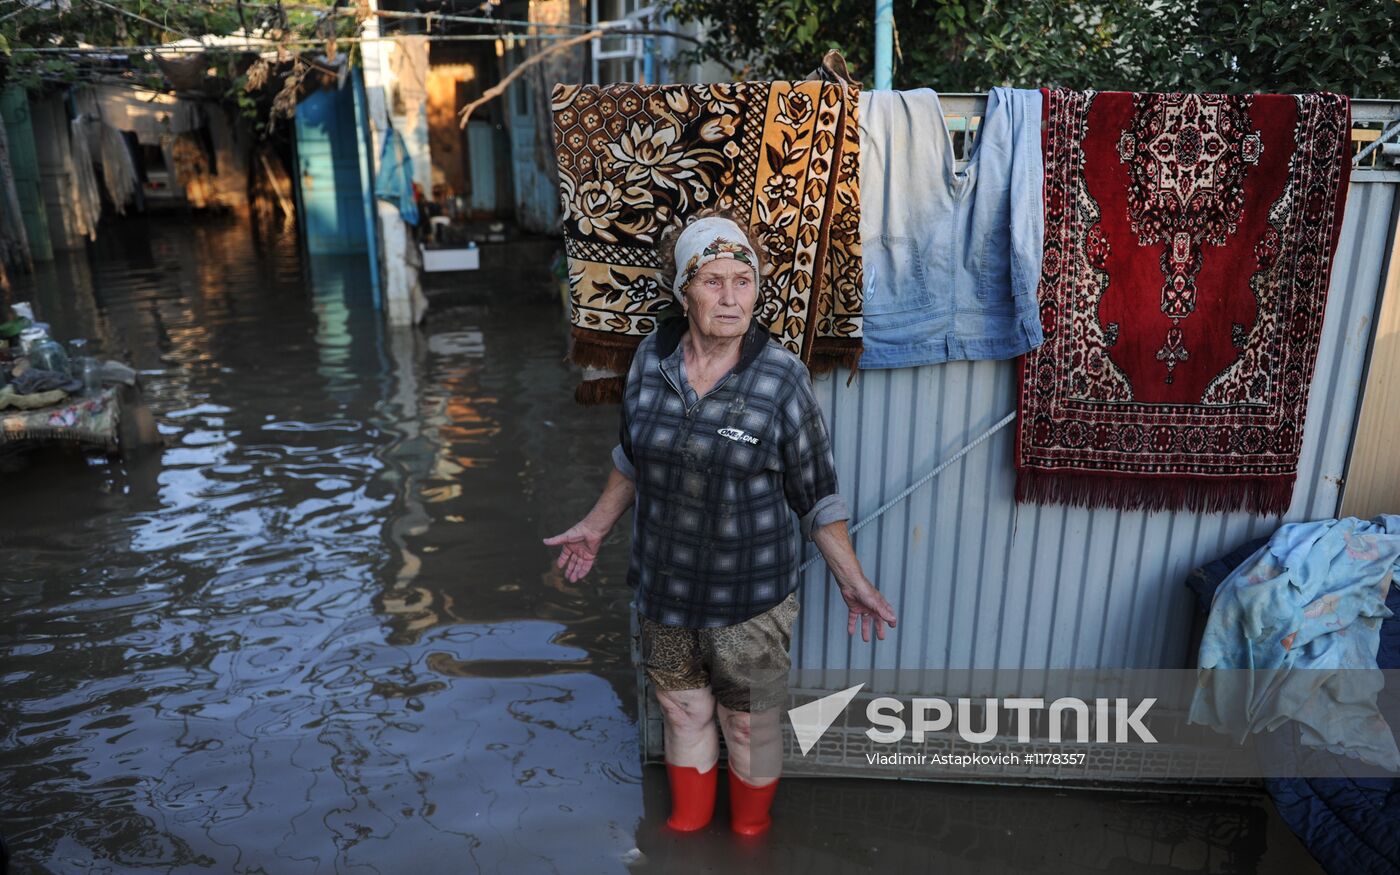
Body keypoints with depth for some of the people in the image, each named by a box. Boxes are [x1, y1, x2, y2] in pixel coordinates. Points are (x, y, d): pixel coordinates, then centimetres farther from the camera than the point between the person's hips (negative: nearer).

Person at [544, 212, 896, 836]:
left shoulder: (782, 378, -17)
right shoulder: (652, 357, -7)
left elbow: (814, 492, -9)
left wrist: (852, 579, -12)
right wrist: (596, 525, 14)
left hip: (749, 597, -3)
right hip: (664, 586, 3)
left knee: (750, 726, 16)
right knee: (682, 711, 22)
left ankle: (750, 832, 45)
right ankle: (687, 822, 49)